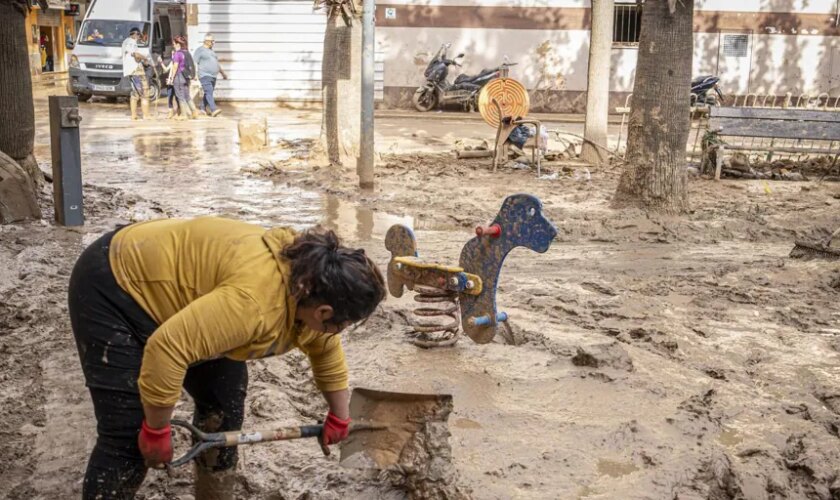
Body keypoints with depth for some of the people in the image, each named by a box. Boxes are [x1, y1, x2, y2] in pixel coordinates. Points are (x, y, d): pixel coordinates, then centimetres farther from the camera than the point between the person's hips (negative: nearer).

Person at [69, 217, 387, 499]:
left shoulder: (310, 284, -7)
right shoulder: (254, 299, -36)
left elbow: (325, 348, 11)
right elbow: (166, 348, -37)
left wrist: (339, 416, 17)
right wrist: (157, 430, -25)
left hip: (168, 284, 9)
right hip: (115, 288, -9)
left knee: (222, 400, 8)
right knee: (128, 434, -11)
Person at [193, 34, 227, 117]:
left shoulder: (211, 51, 20)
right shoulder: (200, 50, -3)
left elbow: (216, 63, 29)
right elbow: (194, 63, -8)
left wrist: (223, 73, 29)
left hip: (213, 76, 8)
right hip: (205, 76, -8)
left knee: (208, 93, 9)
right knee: (209, 92, -19)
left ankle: (203, 108, 21)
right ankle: (213, 110, -31)